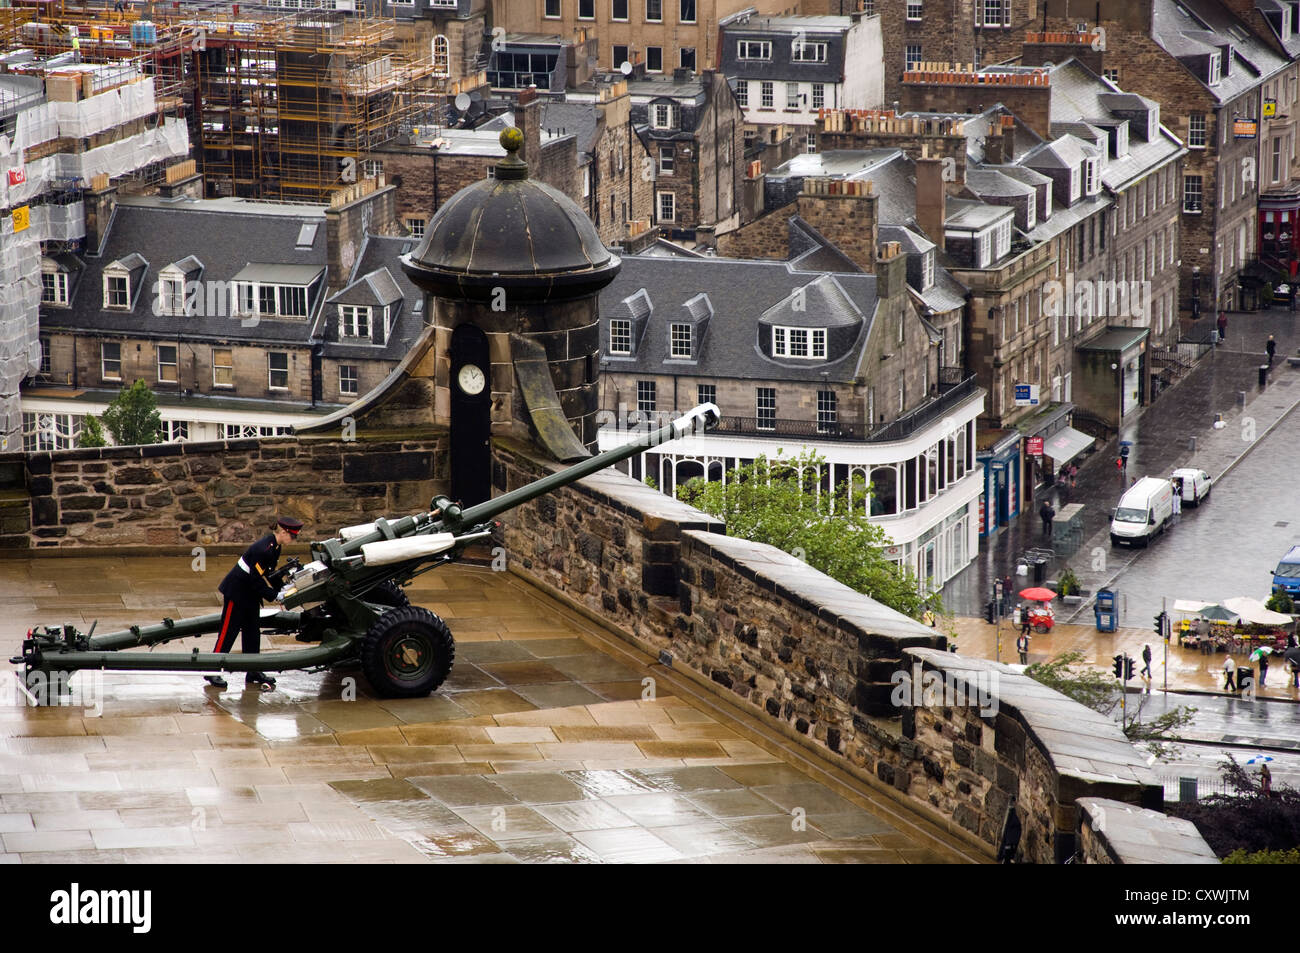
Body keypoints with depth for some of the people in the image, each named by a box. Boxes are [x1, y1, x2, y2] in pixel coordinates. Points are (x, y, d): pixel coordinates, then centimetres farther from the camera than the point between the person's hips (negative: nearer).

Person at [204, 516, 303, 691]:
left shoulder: (274, 547, 1)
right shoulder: (263, 549, -28)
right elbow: (256, 579, -26)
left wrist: (280, 591, 4)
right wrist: (274, 596, -22)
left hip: (250, 594, 10)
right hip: (236, 591, -10)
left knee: (253, 631, 13)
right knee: (228, 631, -3)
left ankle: (253, 672, 20)